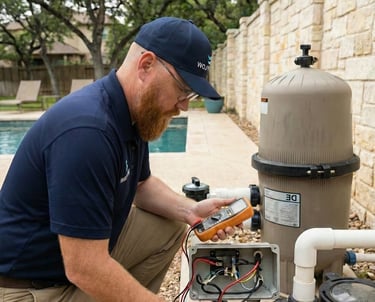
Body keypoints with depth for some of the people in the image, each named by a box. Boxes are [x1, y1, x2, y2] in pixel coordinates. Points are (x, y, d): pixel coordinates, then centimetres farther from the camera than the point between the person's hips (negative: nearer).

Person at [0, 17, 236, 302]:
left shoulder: (135, 112, -3)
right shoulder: (87, 130, -32)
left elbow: (141, 183, 12)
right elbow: (84, 269, -31)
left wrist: (189, 210, -5)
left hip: (89, 244, 8)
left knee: (170, 229, 5)